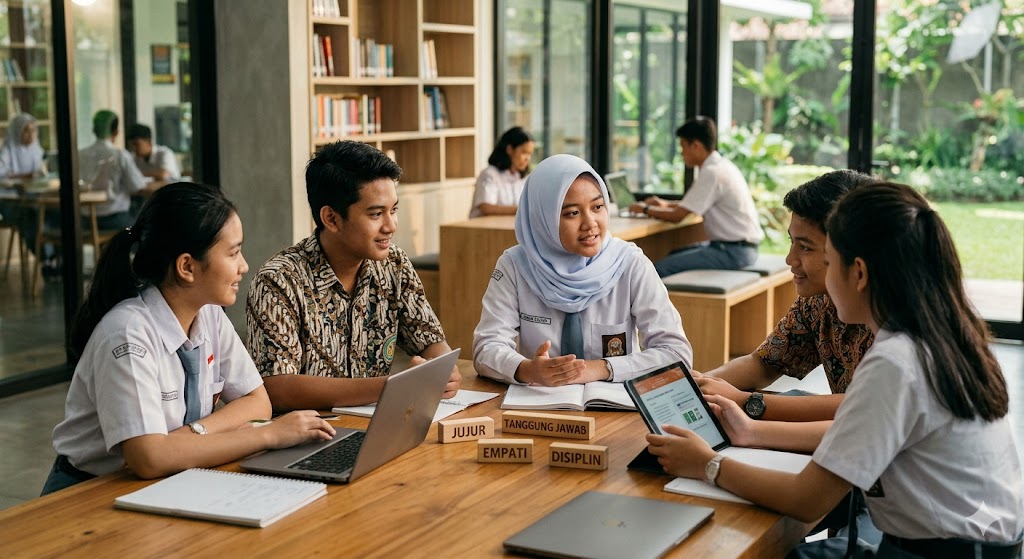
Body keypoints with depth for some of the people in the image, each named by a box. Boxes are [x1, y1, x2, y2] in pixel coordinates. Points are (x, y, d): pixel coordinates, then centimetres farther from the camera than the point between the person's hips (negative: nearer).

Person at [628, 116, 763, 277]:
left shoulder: (712, 173, -17)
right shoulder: (721, 165, 13)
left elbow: (677, 216, -15)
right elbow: (700, 203, 31)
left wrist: (645, 209, 2)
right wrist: (667, 204, 21)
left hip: (733, 252, -11)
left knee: (660, 268, -17)